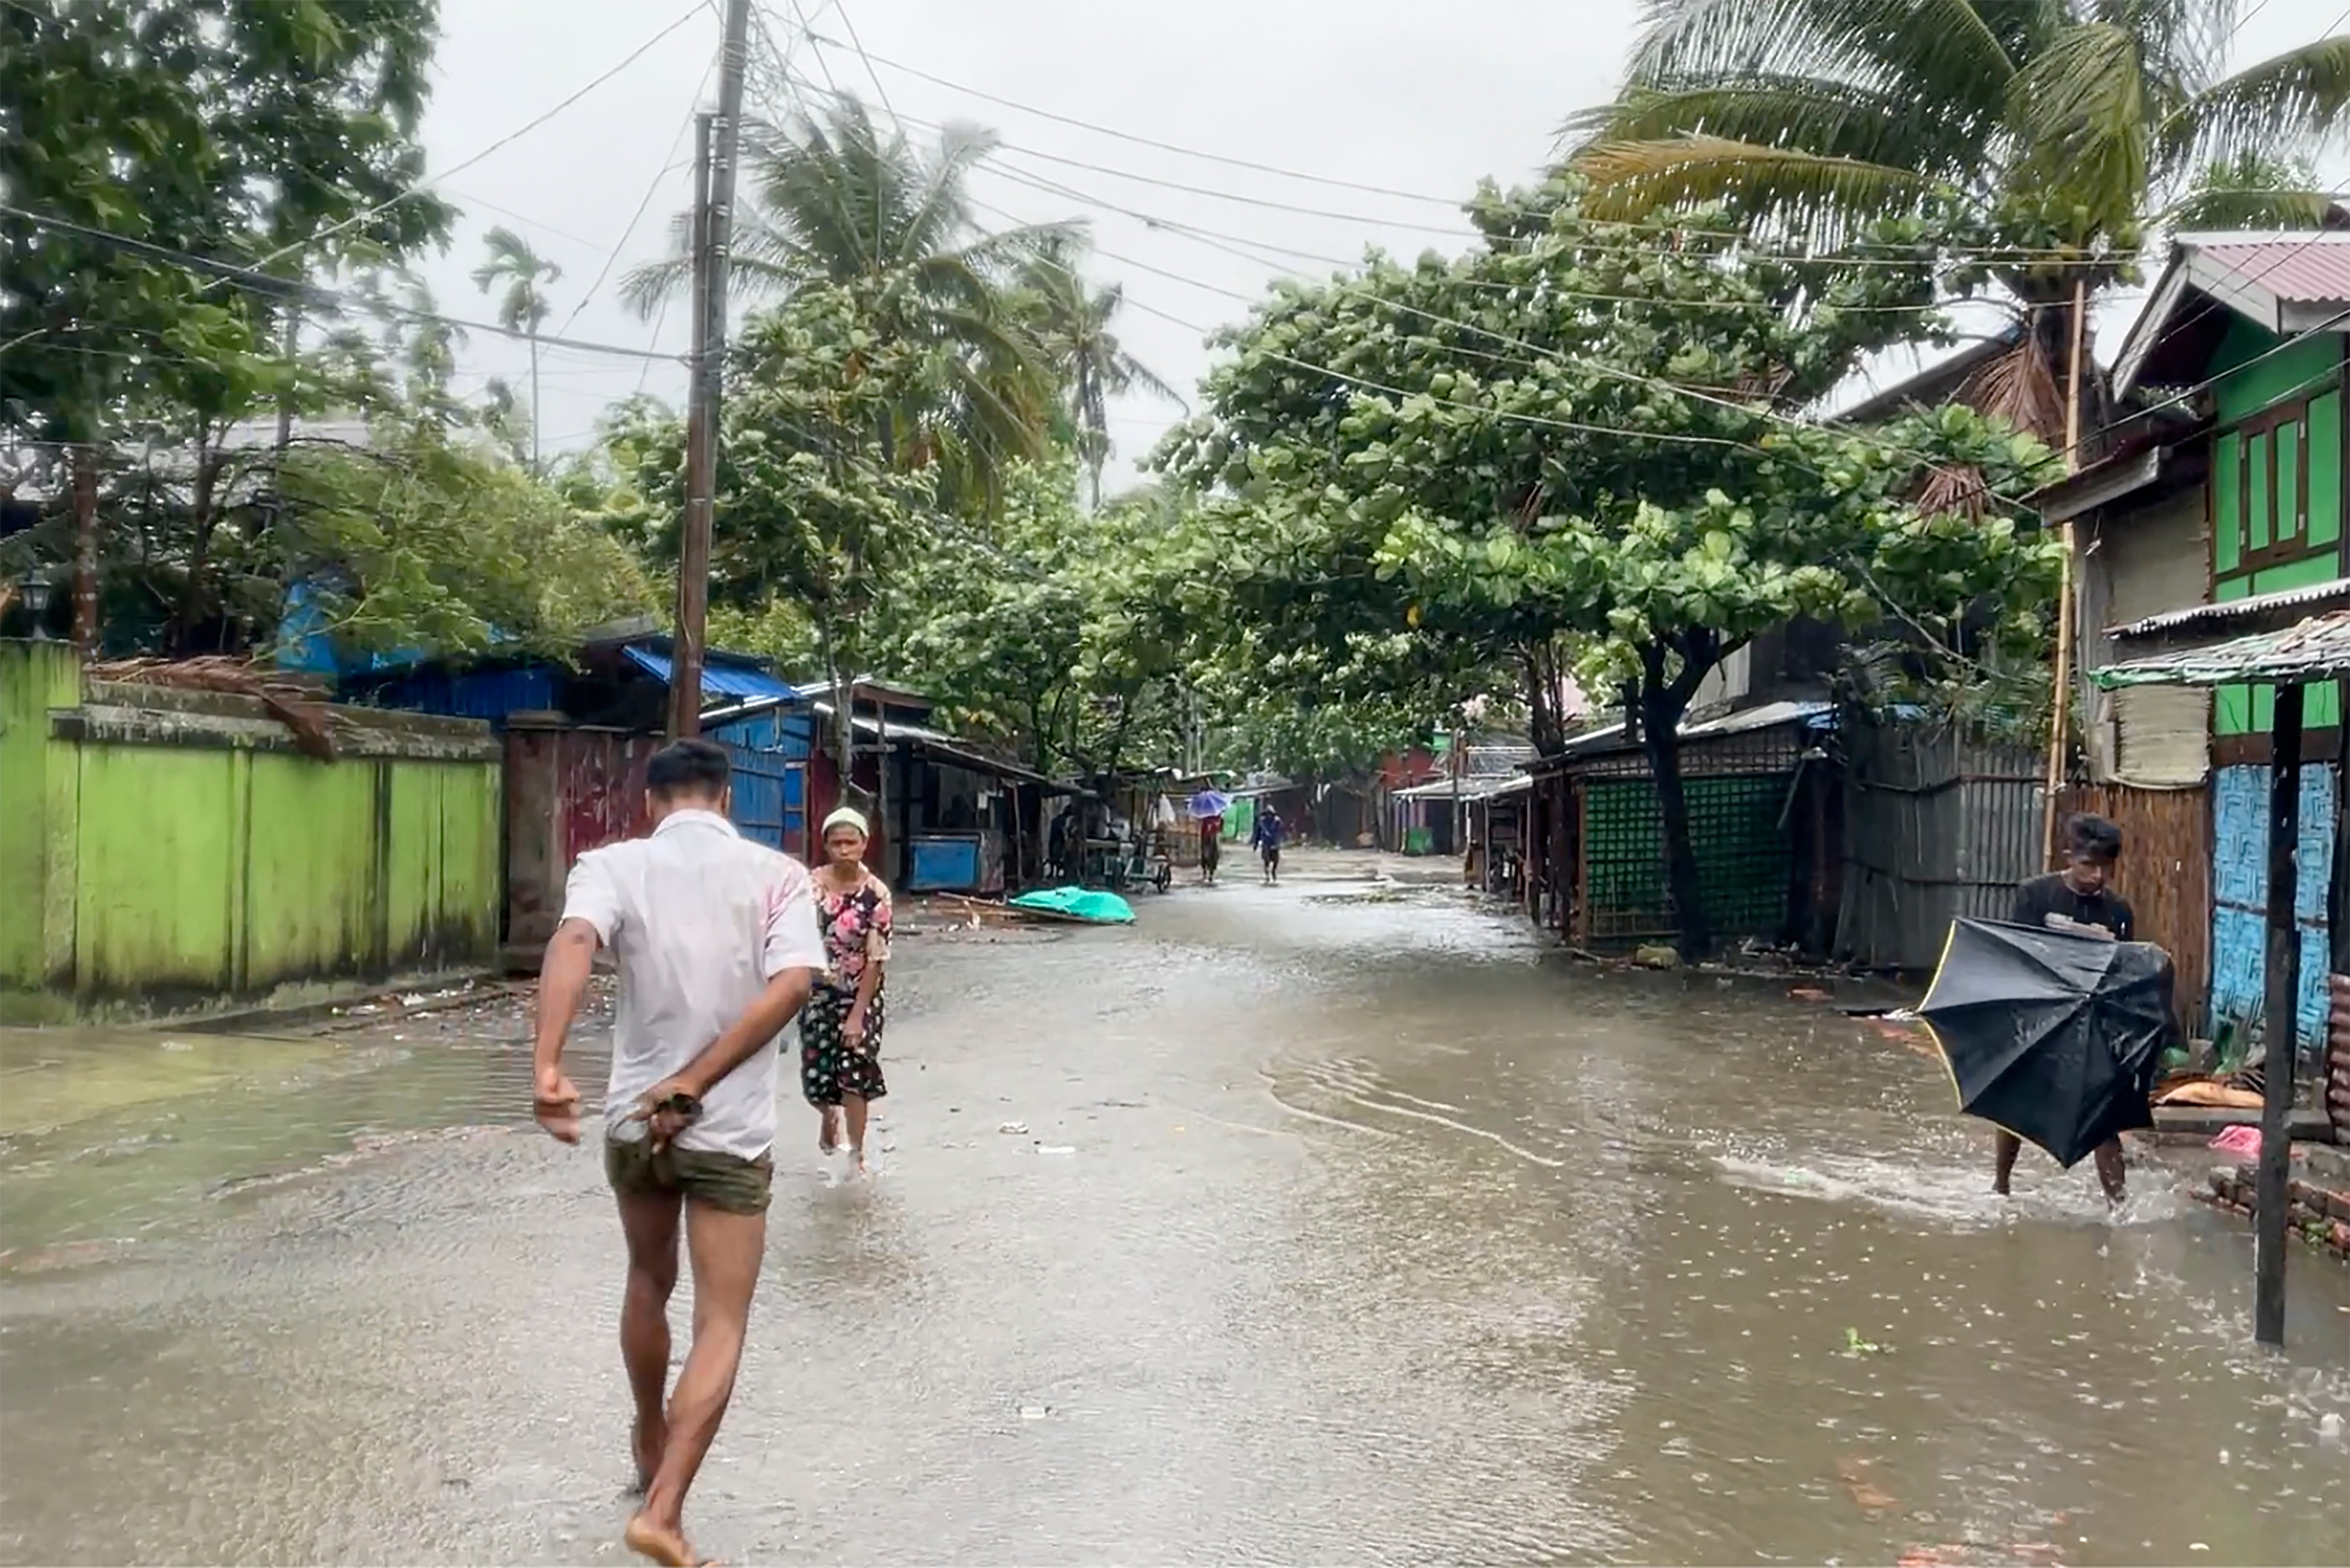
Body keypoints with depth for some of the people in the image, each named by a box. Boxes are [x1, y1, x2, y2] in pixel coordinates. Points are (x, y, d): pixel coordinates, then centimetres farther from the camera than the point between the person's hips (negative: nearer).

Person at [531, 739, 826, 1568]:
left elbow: (574, 944, -24)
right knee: (720, 1326, 6)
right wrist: (694, 1083, -20)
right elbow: (790, 985, -19)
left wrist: (545, 1066, -34)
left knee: (649, 1284, 26)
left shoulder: (614, 864, -3)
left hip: (632, 1121, 3)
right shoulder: (779, 874, -3)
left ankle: (652, 1444, 46)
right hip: (733, 1134, -2)